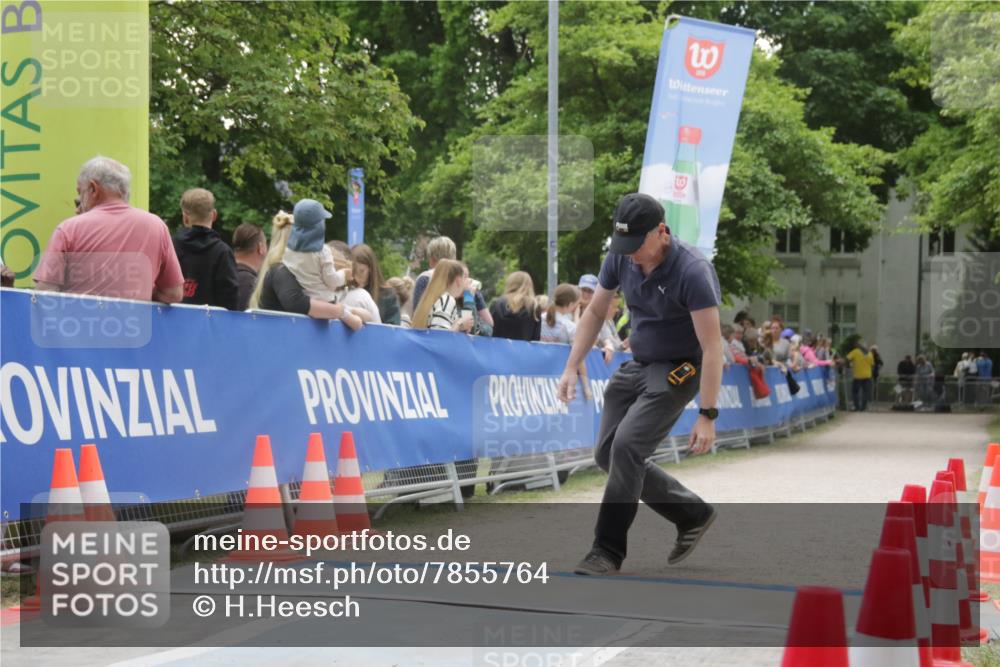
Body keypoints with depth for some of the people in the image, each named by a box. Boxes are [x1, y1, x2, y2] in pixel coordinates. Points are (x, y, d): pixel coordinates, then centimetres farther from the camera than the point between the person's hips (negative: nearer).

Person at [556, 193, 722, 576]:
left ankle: (608, 551, -11)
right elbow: (595, 313, 7)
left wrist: (707, 415, -28)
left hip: (678, 369, -8)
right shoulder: (620, 258, -7)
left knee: (627, 446, -21)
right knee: (608, 454, 7)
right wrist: (571, 368, 0)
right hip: (637, 364, 8)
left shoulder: (692, 272, -27)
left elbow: (712, 348, -26)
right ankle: (693, 514, 21)